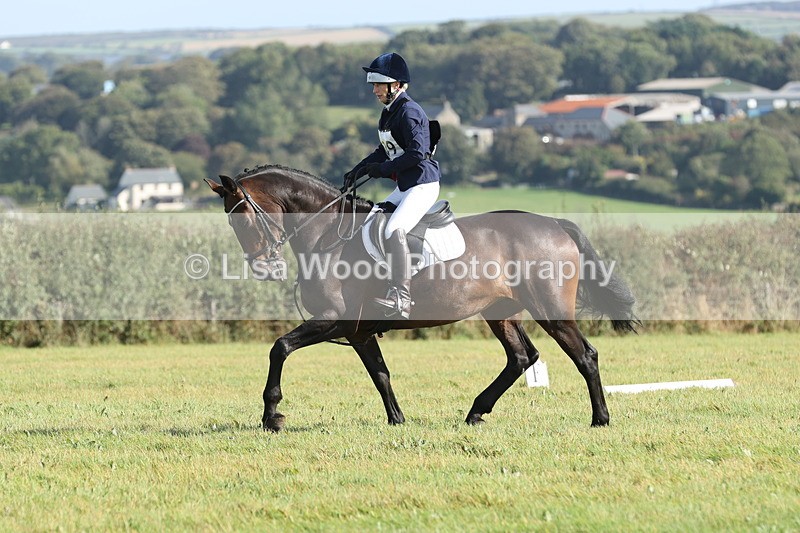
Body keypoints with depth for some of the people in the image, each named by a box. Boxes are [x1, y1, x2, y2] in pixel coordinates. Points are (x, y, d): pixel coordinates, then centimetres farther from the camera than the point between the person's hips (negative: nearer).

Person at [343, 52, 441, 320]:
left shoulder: (409, 112, -16)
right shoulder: (388, 113, 13)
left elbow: (417, 153, -25)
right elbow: (385, 150, 22)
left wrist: (384, 168, -20)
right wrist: (358, 171, 8)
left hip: (422, 185, -11)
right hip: (403, 187, 11)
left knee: (394, 230, -28)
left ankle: (401, 299, -31)